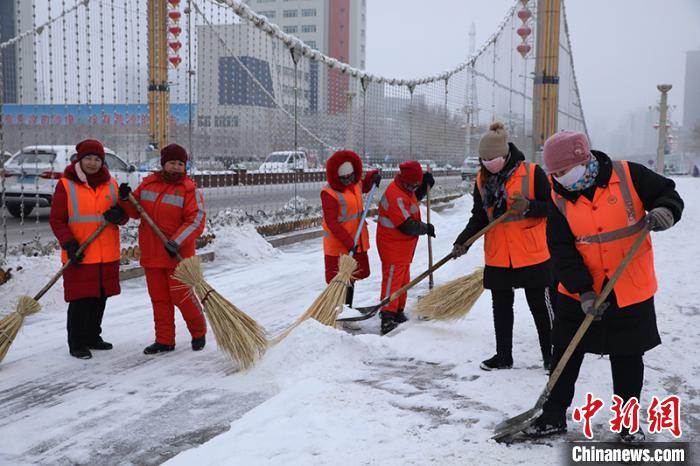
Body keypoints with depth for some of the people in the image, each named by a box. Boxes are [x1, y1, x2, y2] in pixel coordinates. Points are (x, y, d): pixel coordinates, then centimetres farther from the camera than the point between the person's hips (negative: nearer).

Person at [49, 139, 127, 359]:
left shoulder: (111, 183, 9)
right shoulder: (66, 185, -4)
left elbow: (124, 216, 14)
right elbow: (56, 220, -5)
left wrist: (119, 215, -11)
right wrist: (69, 244, -17)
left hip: (107, 256, 5)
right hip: (80, 257, -5)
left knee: (100, 299, 13)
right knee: (80, 300, -3)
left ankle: (93, 337, 28)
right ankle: (77, 343, 9)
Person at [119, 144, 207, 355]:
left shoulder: (189, 189, -8)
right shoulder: (148, 183, 8)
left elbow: (196, 221, -16)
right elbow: (136, 211, 17)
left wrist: (176, 242, -26)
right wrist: (126, 199, -4)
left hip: (178, 255, -5)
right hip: (152, 254, 5)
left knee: (181, 296, -1)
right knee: (159, 298, 10)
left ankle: (199, 332, 22)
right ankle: (164, 340, 20)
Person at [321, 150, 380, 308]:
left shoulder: (355, 183, 3)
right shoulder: (329, 194, -21)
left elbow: (364, 186, 29)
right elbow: (332, 223, -25)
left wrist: (372, 177, 7)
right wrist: (348, 242, -29)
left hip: (356, 241, 8)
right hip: (338, 245, -8)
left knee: (352, 277, 20)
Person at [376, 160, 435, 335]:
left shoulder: (406, 189, 5)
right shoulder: (395, 196, -26)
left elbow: (415, 199, 27)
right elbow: (407, 225, -26)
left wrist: (425, 185, 8)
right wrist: (426, 228, -9)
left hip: (404, 246, 10)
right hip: (392, 245, -10)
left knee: (403, 279, 16)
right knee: (392, 278, -9)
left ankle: (398, 313, 28)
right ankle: (387, 319, -7)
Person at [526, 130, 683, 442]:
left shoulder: (628, 175, -12)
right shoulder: (559, 199, -5)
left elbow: (668, 194, -1)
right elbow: (561, 250, -10)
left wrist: (664, 211, -25)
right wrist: (583, 290, -19)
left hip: (632, 291, -2)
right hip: (579, 293, 2)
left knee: (627, 358, 11)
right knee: (565, 353, 8)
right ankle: (554, 416, 24)